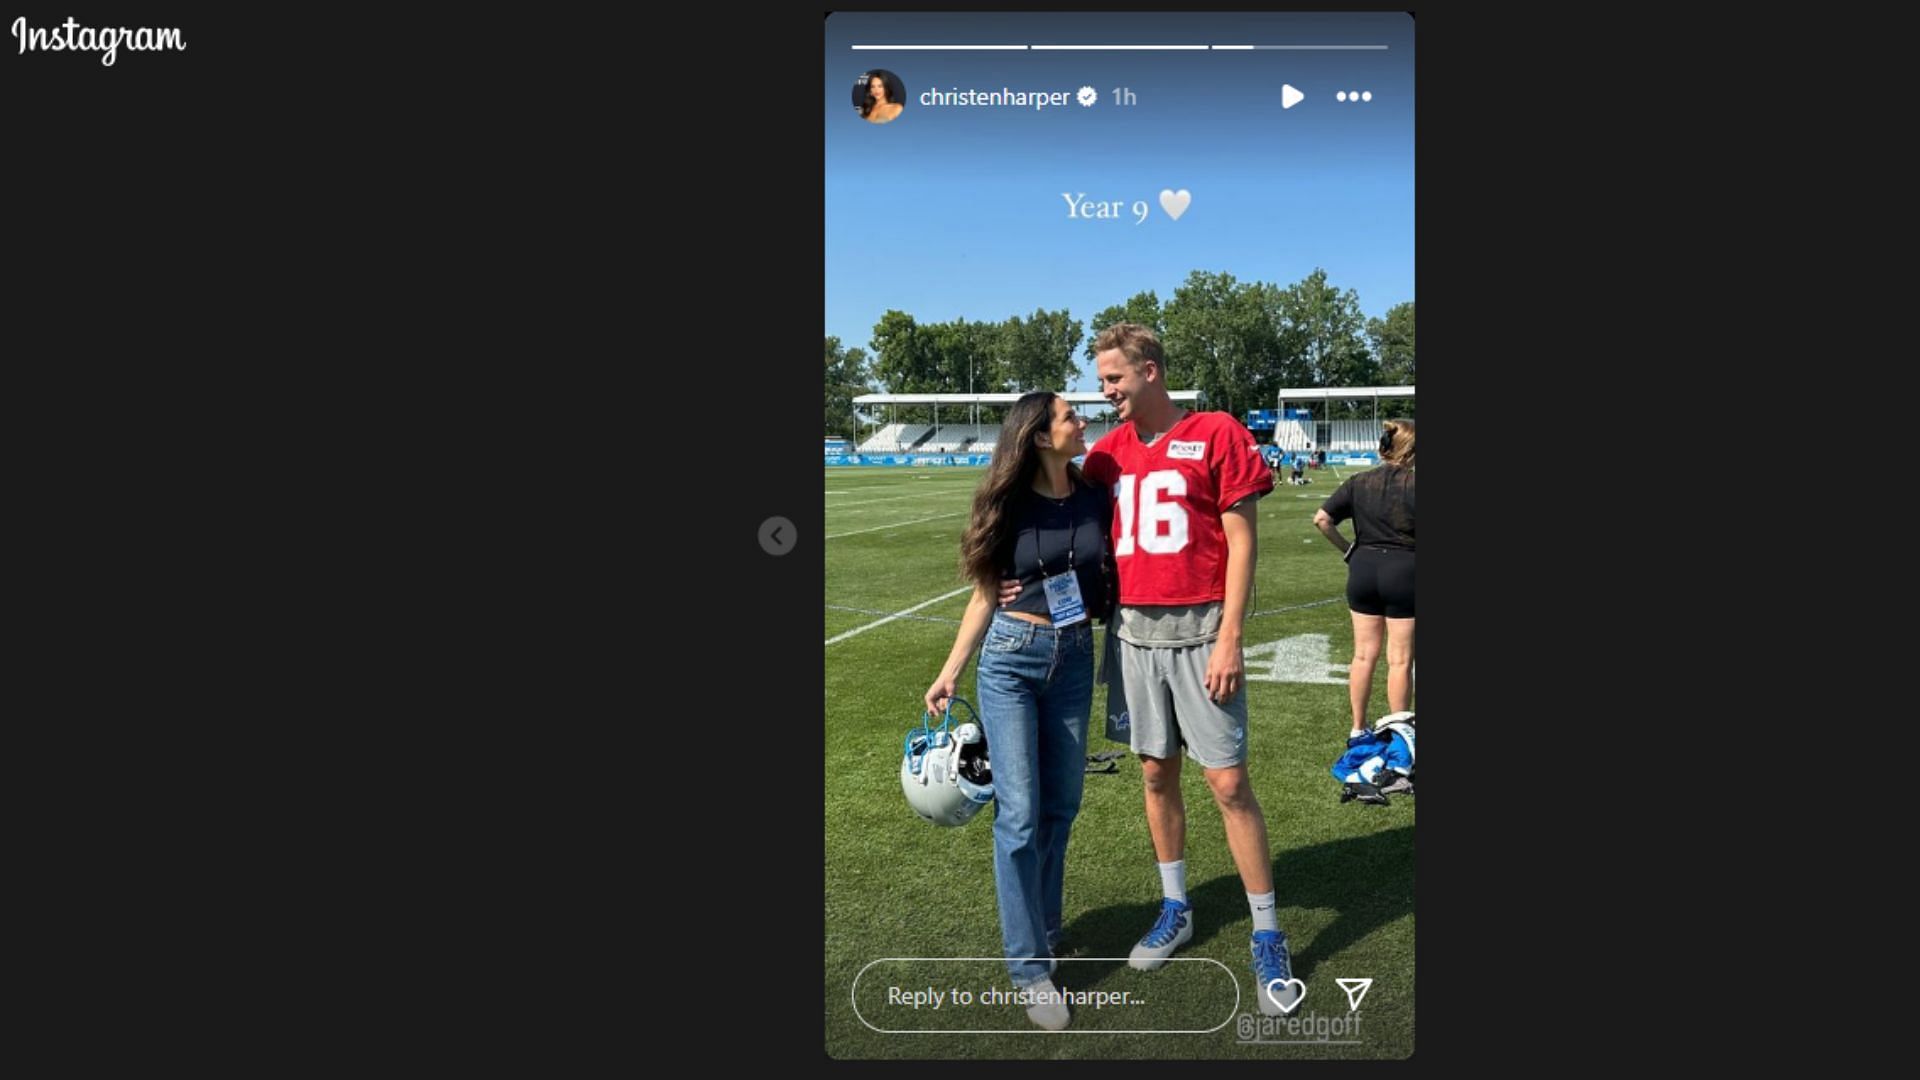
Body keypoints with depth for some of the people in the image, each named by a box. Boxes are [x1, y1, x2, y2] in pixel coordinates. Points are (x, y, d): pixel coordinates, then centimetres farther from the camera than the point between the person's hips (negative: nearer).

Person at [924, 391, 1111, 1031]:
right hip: (1010, 659, -3)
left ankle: (1042, 925, 32)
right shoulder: (1009, 505, -5)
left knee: (1061, 804, 12)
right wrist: (950, 673, 0)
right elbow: (985, 595, 2)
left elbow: (1118, 575, 9)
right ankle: (1030, 966, 3)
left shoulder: (1097, 499, 0)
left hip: (1074, 660, 3)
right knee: (1019, 813, -6)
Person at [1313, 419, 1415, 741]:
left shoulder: (1359, 482, 2)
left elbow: (1321, 519, -1)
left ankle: (1358, 728, 21)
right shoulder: (1411, 483, -12)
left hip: (1363, 569, 5)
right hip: (1403, 572, -4)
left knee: (1364, 654, 13)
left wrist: (1347, 548, 6)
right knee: (1400, 660, 5)